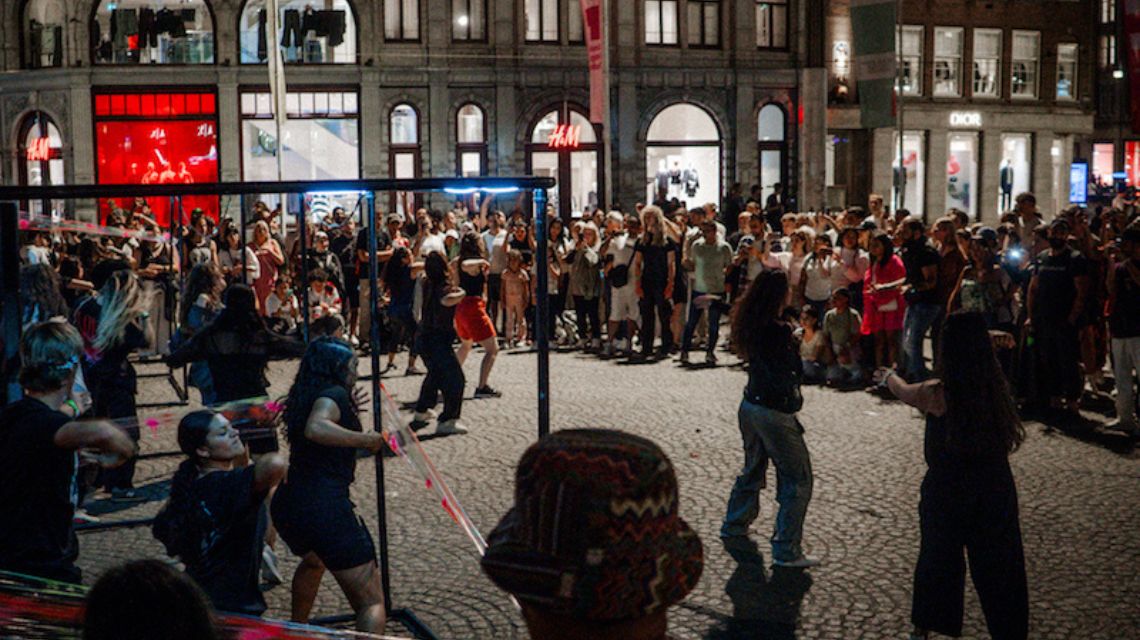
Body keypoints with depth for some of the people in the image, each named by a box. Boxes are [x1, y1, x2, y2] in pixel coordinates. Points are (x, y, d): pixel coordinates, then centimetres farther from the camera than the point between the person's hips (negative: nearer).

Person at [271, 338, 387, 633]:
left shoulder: (304, 396, 16)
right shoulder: (334, 394, -9)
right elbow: (315, 428, -31)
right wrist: (365, 439, -22)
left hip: (287, 505, 9)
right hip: (325, 508, -9)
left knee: (313, 561, 42)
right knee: (371, 603, -5)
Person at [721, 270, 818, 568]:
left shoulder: (748, 325, 0)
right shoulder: (779, 331, -23)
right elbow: (795, 375, -20)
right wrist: (795, 344, -8)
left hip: (750, 406, 8)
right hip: (775, 413, -8)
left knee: (753, 468, 28)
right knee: (797, 480, 3)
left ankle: (735, 524, 42)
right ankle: (786, 550, 4)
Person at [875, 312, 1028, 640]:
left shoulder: (936, 393, -17)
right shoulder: (998, 387, -9)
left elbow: (904, 392, 7)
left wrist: (888, 376, 30)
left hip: (947, 491, -1)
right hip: (996, 488, 1)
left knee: (938, 558, 16)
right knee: (999, 564, 11)